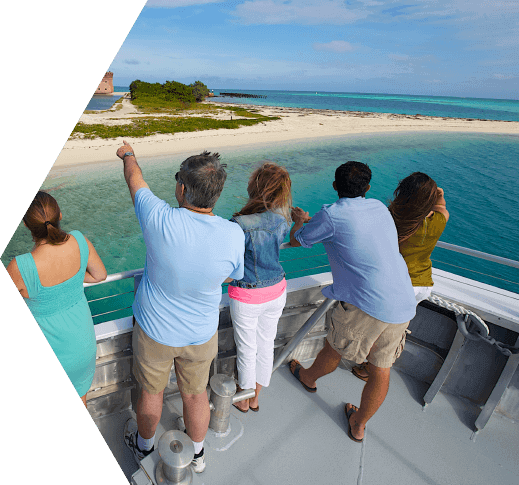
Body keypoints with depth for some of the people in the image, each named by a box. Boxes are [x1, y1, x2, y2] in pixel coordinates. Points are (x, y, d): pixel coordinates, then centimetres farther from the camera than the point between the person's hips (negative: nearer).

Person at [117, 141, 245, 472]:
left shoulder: (160, 220, -28)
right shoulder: (234, 235, -23)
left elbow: (136, 180, -6)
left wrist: (129, 155, 16)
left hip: (154, 331, -1)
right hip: (201, 334, 1)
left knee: (151, 392, 25)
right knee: (196, 394, 24)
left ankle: (144, 445, 54)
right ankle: (197, 454, 50)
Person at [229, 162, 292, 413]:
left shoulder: (240, 225, -27)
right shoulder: (282, 218, -10)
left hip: (247, 297, -5)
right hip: (277, 291, 5)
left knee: (247, 349, 17)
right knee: (266, 344, 22)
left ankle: (242, 399, 43)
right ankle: (255, 398, 45)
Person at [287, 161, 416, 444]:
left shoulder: (331, 215, -10)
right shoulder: (379, 208, 10)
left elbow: (296, 240, 6)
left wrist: (299, 221, 29)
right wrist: (309, 219, 36)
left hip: (366, 306, -6)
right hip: (403, 306, 7)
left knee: (334, 350, 21)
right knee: (381, 369, 18)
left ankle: (309, 378, 50)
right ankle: (358, 425, 39)